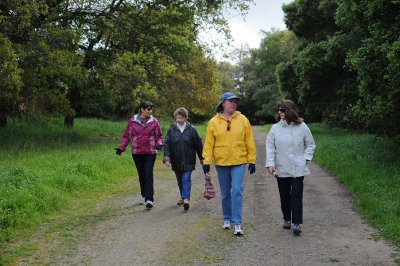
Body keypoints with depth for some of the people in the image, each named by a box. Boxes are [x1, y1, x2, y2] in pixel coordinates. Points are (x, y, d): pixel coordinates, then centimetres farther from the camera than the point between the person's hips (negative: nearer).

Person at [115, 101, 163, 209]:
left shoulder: (154, 122, -2)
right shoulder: (133, 121, -2)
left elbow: (159, 136, 6)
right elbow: (127, 136, 4)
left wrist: (159, 144, -13)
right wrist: (121, 147, -7)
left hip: (150, 152, -2)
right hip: (137, 152, 2)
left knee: (149, 175, -9)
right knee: (141, 175, 13)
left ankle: (149, 199, -11)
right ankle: (143, 196, 28)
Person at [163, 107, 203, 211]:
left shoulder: (191, 129, -1)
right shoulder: (171, 130, 1)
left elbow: (198, 144, 5)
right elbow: (166, 144, -4)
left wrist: (202, 158, 8)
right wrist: (167, 158, -15)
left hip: (188, 161, -2)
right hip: (176, 161, 3)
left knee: (186, 179, -11)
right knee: (180, 180, 14)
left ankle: (186, 199, -16)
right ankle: (183, 197, 30)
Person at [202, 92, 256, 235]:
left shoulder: (243, 120, 0)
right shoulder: (214, 122, 0)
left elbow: (249, 142, 2)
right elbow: (209, 143, 0)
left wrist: (252, 161, 0)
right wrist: (206, 161, -6)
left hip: (239, 162, -1)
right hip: (221, 163, 1)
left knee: (237, 191, -10)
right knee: (225, 194, 12)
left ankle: (237, 223, -3)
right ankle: (227, 219, 29)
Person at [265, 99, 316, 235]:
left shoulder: (302, 127, -3)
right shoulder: (275, 128, -1)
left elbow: (310, 145, 7)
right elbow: (270, 147, 0)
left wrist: (305, 158, -4)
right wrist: (270, 164, -7)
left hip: (298, 169, -2)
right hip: (281, 169, 2)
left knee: (297, 195, -5)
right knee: (284, 195, 12)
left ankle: (297, 223, -1)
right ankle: (287, 219, 27)